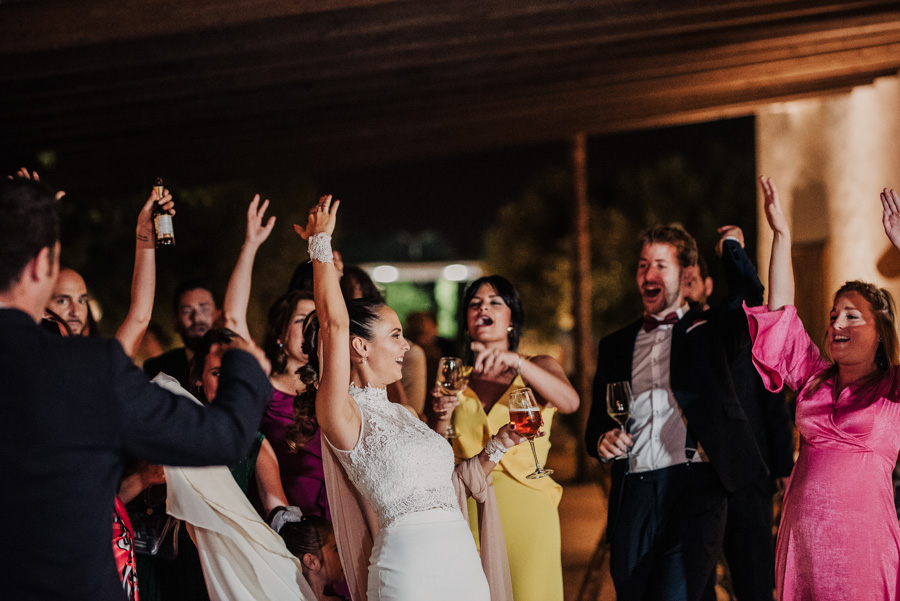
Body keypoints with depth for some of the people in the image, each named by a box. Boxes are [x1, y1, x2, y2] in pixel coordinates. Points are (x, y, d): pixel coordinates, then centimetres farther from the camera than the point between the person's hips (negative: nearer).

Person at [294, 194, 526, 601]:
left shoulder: (403, 414, 18)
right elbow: (334, 324, -15)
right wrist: (321, 244, -9)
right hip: (409, 566, -7)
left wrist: (497, 447, 16)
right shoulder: (343, 416, -5)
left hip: (465, 564, 7)